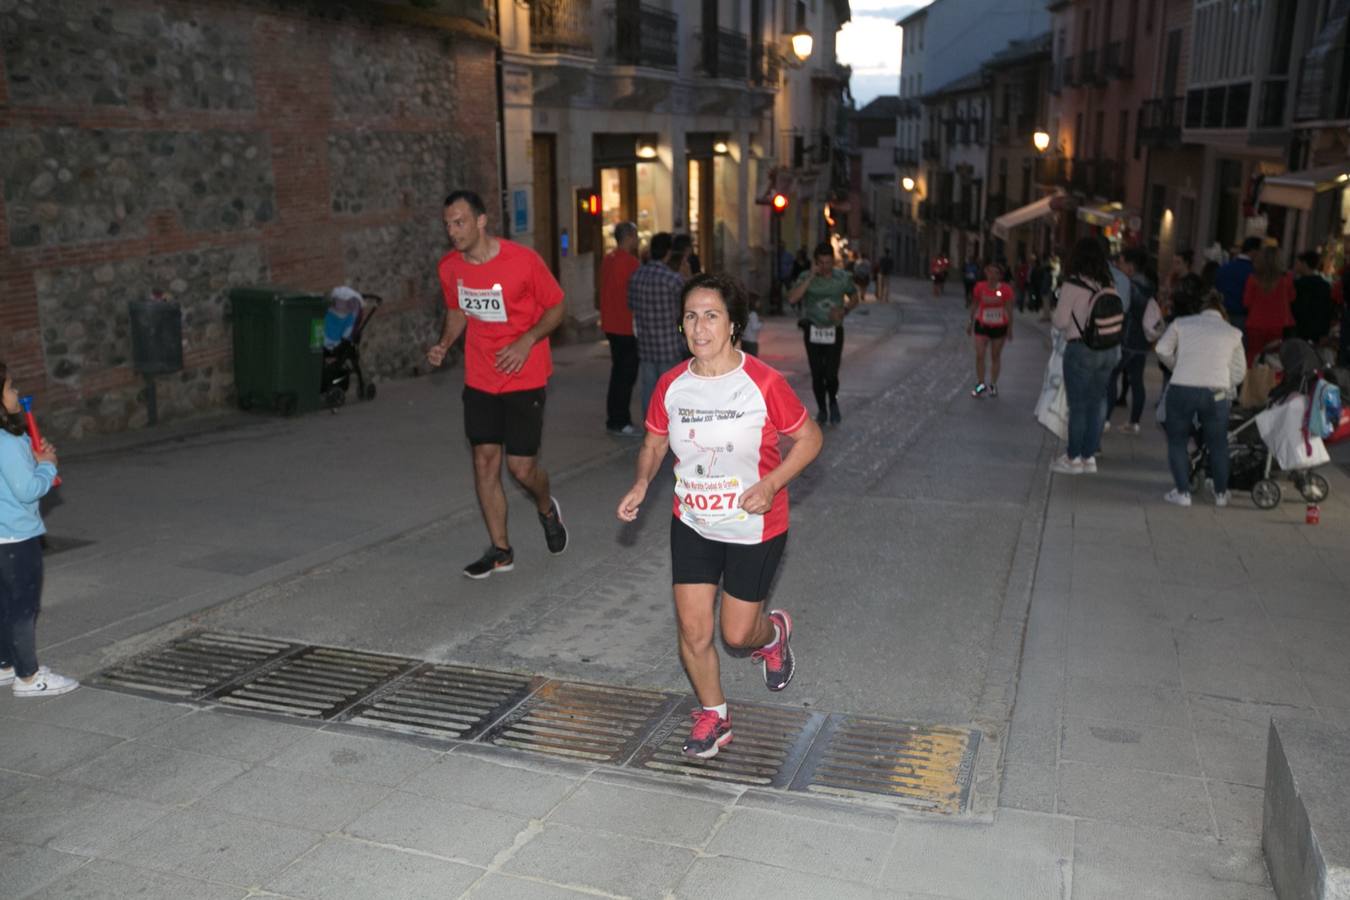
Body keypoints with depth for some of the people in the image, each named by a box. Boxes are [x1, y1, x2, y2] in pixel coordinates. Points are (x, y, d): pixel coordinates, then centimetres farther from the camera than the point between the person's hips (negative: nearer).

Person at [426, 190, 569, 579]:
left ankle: (547, 508, 32)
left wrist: (527, 340, -22)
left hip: (524, 379, -4)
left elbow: (556, 307, -6)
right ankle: (500, 550, 17)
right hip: (479, 381, 4)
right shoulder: (449, 267, -1)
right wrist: (444, 344, -3)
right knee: (484, 460, 4)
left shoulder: (523, 260, -16)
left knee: (521, 466, -3)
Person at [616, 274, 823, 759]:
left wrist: (770, 484, -22)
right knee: (693, 630, 2)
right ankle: (713, 717, 28)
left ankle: (774, 632, 43)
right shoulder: (671, 385, -7)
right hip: (692, 525, 3)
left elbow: (809, 438, -8)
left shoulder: (764, 383, -19)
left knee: (737, 632, 5)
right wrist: (641, 484, -11)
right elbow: (654, 443, 9)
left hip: (755, 528, -3)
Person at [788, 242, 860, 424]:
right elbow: (792, 298, -22)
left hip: (834, 332, 0)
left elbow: (854, 297, 13)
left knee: (831, 374, -8)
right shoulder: (806, 277, -7)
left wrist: (844, 310, -7)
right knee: (817, 375, 4)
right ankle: (822, 410, 25)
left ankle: (833, 402, 23)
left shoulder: (842, 277, -2)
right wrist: (811, 277, -23)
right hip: (813, 332, 0)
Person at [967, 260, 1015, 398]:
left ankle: (993, 385, 22)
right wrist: (971, 322, 11)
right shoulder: (980, 287, -6)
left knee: (995, 357, 10)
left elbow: (1009, 310, -3)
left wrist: (1010, 329, -2)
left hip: (999, 327, -1)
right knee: (979, 356, -7)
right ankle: (980, 385, 5)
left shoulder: (1006, 289, -10)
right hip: (982, 325, 1)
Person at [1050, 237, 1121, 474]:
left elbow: (1061, 321, -10)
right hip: (1109, 349, 5)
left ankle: (1073, 458, 10)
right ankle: (1089, 456, 19)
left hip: (1081, 348, -5)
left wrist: (1052, 314, 10)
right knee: (1097, 402, 12)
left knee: (1078, 404, 3)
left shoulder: (1073, 284, -11)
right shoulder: (1107, 285, 4)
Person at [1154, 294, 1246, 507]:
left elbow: (1162, 349, 0)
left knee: (1178, 441, 13)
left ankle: (1182, 492, 9)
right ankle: (1221, 493, 25)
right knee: (1218, 443, 17)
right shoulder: (1233, 333, 13)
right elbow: (1239, 372, 12)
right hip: (1216, 392, 1)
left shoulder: (1181, 323, 9)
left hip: (1182, 388, -1)